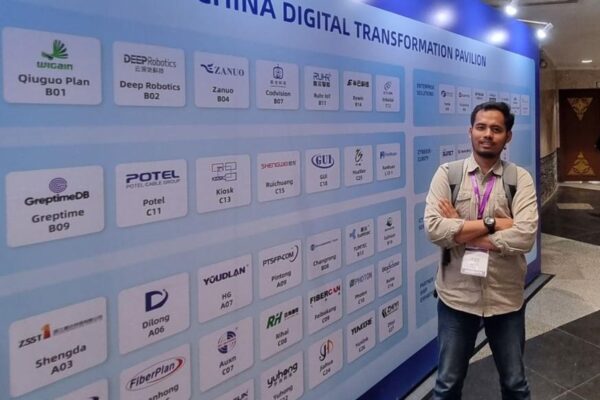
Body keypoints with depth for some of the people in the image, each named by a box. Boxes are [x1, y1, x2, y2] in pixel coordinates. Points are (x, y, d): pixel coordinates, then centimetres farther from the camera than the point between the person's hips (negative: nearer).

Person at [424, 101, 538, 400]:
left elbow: (525, 237, -19)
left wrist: (461, 231, -18)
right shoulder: (447, 173, -6)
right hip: (457, 296, 0)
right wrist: (494, 223, -19)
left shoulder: (520, 178, -5)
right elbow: (434, 229, -18)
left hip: (506, 298, 1)